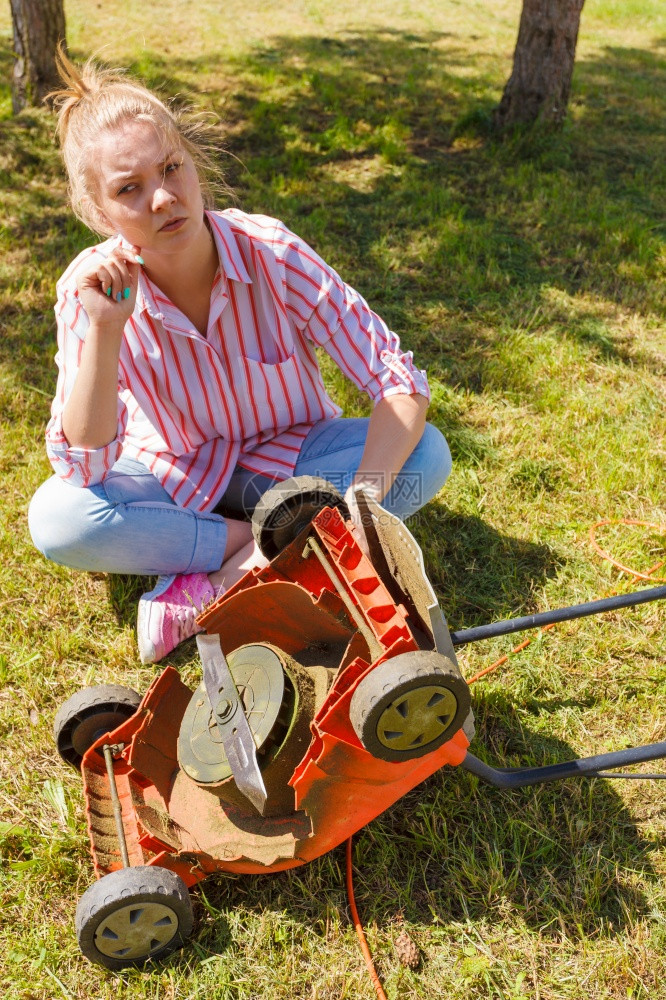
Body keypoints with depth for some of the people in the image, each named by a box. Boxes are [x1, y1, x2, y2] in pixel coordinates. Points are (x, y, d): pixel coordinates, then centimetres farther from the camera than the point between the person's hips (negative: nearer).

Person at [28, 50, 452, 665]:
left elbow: (400, 383, -23)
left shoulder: (273, 253, -24)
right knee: (54, 519, -27)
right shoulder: (90, 287, -20)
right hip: (174, 480, 0)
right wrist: (104, 329, -37)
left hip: (286, 460, 1)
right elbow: (83, 465, -24)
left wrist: (364, 497, -40)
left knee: (427, 455, -26)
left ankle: (217, 581, -23)